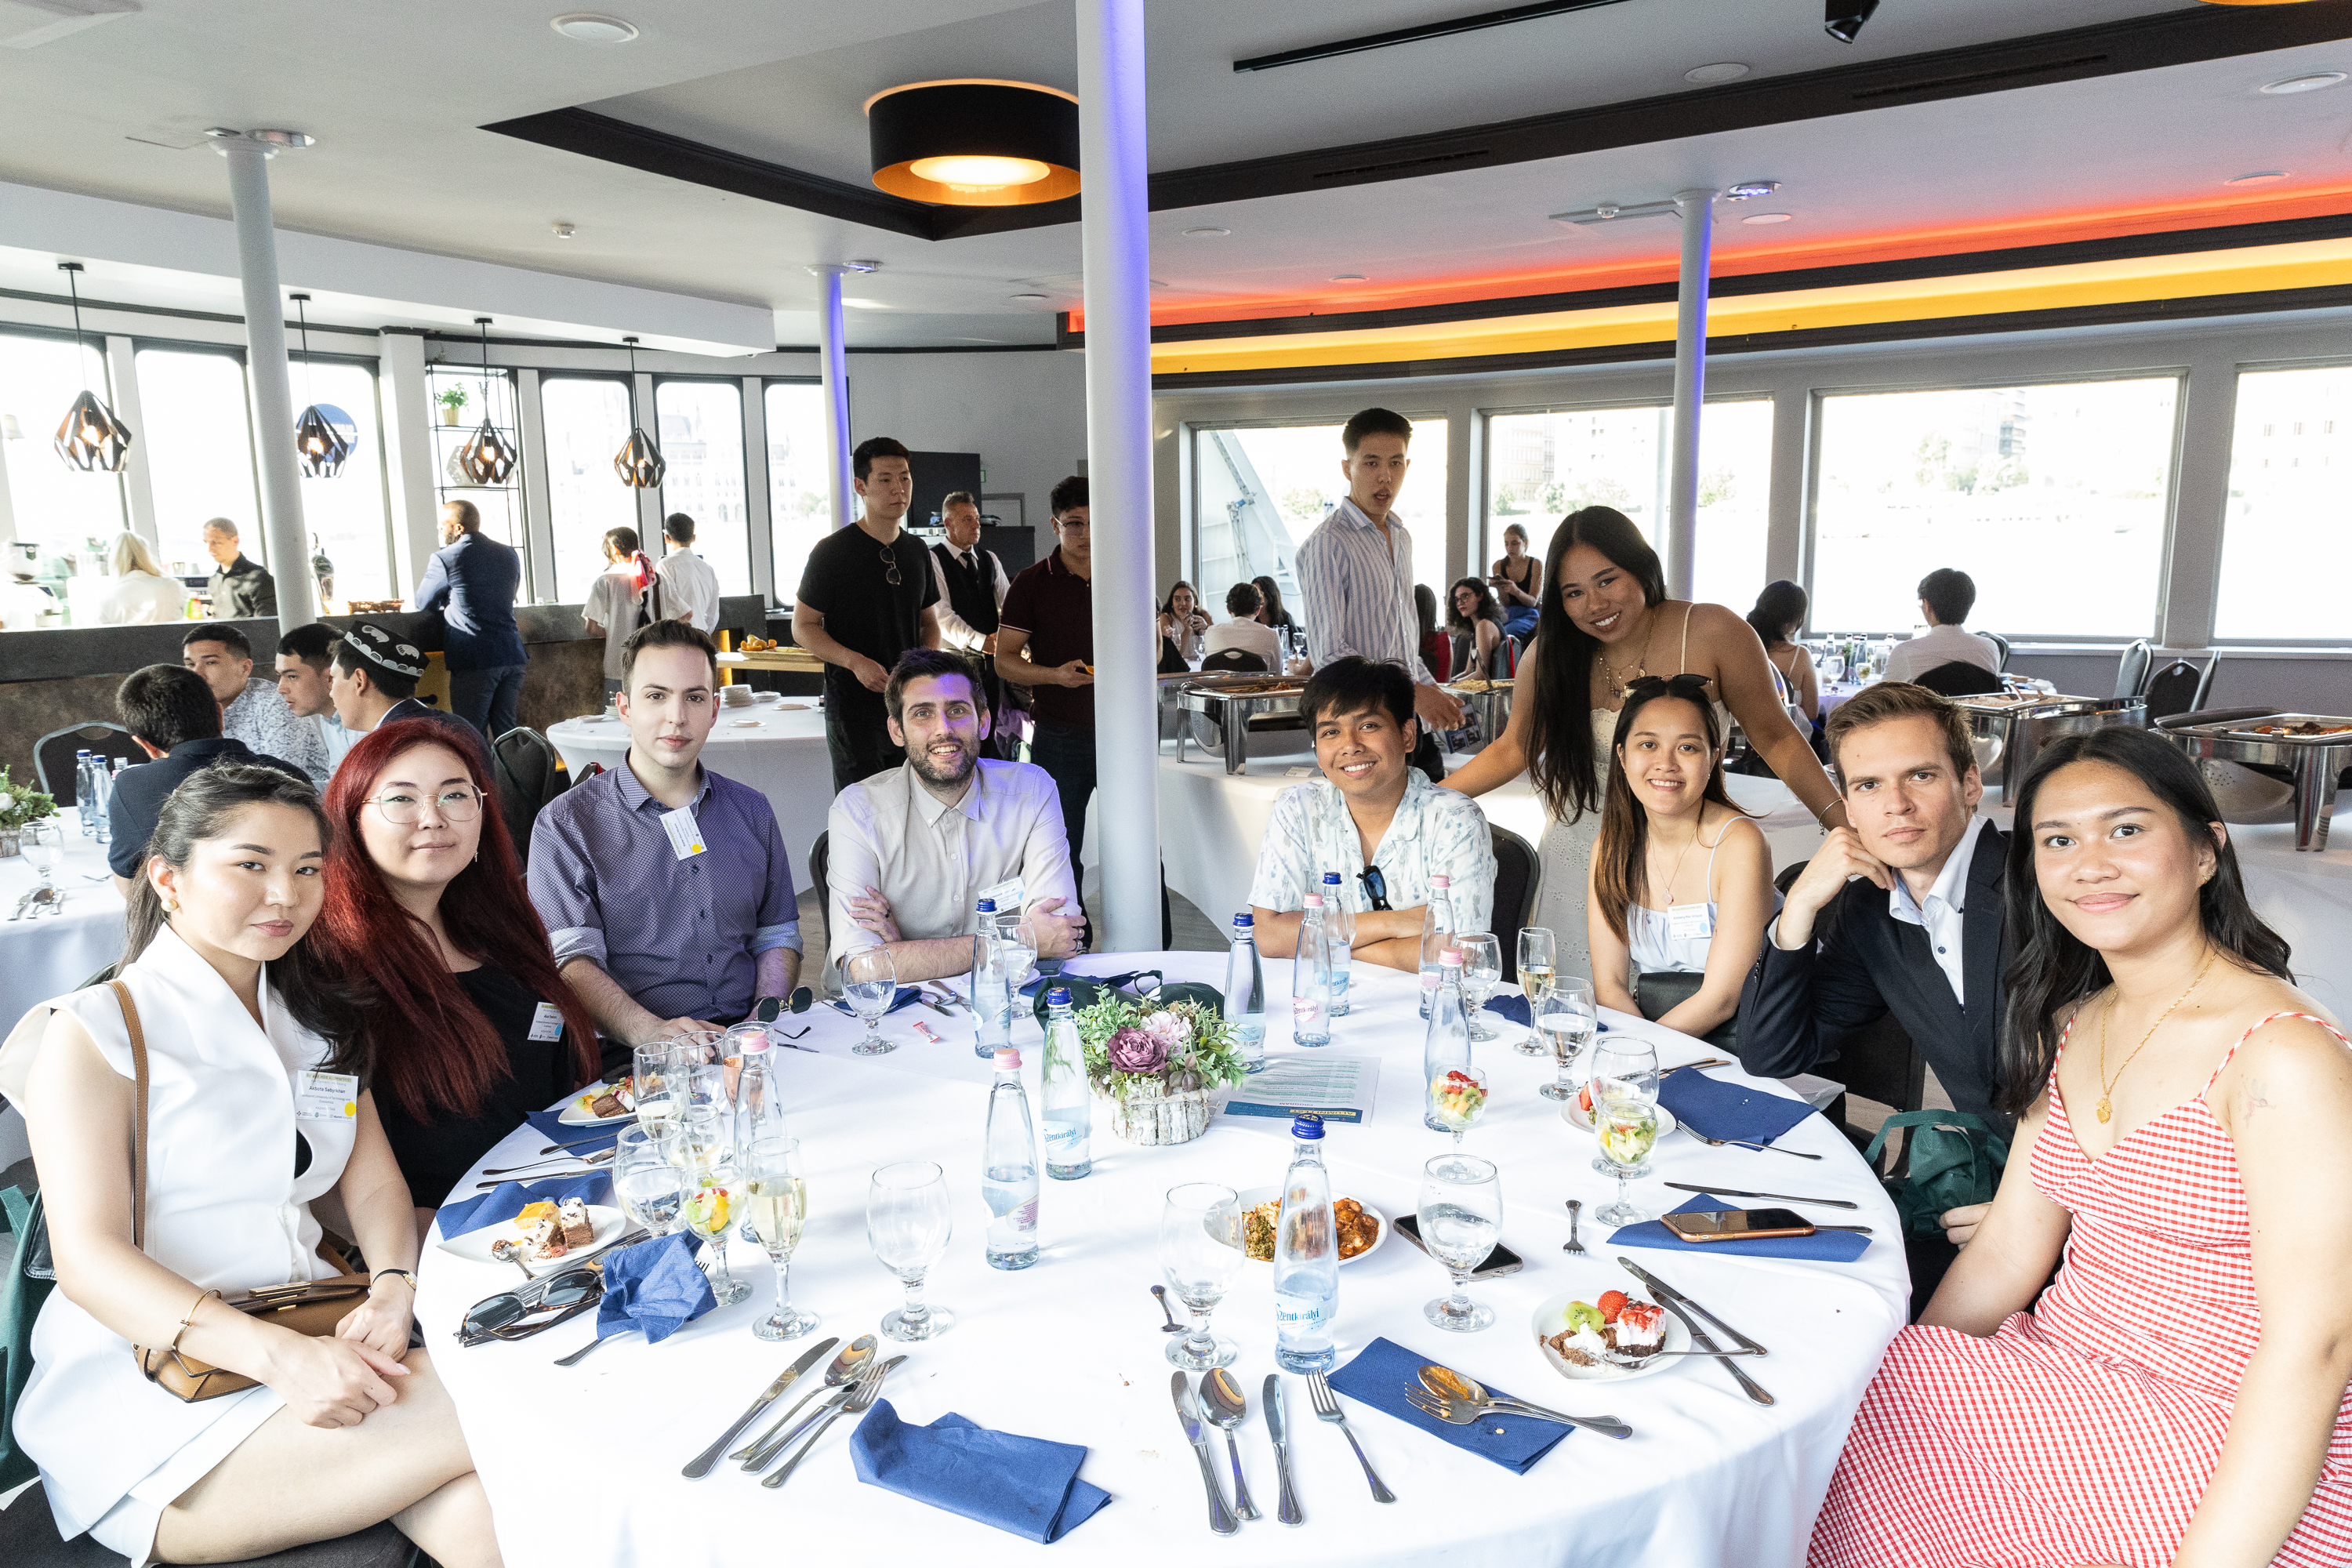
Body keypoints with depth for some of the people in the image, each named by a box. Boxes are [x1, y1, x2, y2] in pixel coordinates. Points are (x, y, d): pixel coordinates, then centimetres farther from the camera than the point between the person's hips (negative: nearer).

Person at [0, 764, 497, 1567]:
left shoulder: (319, 1021, 16)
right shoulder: (94, 1032, -3)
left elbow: (374, 1184, 12)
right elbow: (89, 1260, -12)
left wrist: (392, 1290, -11)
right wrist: (277, 1354, -26)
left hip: (318, 1341, 5)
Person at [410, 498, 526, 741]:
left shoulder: (444, 559, -5)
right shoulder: (509, 554, 11)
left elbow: (422, 603, 7)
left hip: (474, 661, -6)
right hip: (512, 656, 6)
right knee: (505, 731, 10)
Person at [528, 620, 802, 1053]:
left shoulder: (752, 811, 17)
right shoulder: (565, 825, 3)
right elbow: (570, 961, -8)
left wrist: (768, 1014, -1)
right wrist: (651, 1031, -25)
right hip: (633, 1061, -3)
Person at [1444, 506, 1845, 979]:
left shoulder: (1711, 632, -9)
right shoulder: (1549, 655, -3)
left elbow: (1775, 737, -3)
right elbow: (1512, 750, 9)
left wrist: (1844, 822, -12)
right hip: (1580, 868, 2)